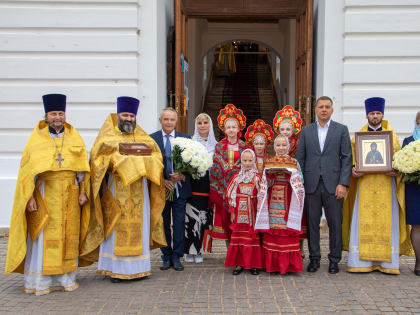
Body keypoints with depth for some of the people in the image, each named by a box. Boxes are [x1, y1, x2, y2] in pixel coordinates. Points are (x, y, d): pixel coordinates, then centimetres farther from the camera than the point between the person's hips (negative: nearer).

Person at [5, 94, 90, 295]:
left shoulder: (75, 137, 9)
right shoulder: (37, 138, 4)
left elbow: (82, 168, 10)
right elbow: (28, 169, -1)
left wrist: (83, 191, 2)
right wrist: (30, 196, -9)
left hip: (69, 193, 2)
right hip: (44, 191, -2)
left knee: (68, 235, 4)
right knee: (43, 237, -2)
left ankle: (66, 277, 13)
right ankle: (39, 281, 5)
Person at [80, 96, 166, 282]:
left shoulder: (143, 138, 16)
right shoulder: (108, 136, 7)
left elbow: (155, 155, 8)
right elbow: (99, 156, -5)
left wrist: (142, 162, -10)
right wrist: (118, 160, -19)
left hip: (138, 192, 3)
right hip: (116, 191, -3)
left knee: (138, 228, 4)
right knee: (116, 229, -4)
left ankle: (137, 267, 13)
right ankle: (114, 270, 2)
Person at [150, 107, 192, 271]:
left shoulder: (185, 138, 4)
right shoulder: (151, 139, 0)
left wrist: (183, 176, -14)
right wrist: (162, 181, -12)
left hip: (180, 189, 1)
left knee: (179, 224, 3)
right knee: (163, 224, 9)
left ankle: (177, 257, 14)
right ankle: (166, 257, 20)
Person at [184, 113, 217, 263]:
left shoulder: (215, 145, 10)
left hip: (208, 187, 2)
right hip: (193, 186, -2)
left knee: (203, 219, 6)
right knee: (191, 218, -4)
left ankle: (197, 250, 17)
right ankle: (189, 251, 7)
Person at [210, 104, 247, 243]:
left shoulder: (244, 146, 7)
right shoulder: (219, 146, 8)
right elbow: (215, 167, 6)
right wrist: (216, 187, -1)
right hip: (222, 187, 1)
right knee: (225, 218, 1)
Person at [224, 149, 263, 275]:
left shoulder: (257, 178, 1)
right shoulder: (236, 177, 4)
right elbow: (231, 194, 3)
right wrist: (232, 211, -2)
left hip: (252, 212, -1)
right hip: (239, 212, 1)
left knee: (253, 236, 2)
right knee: (238, 237, 3)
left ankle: (253, 264, 11)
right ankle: (239, 264, 12)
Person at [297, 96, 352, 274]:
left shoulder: (341, 130, 6)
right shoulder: (306, 131, 11)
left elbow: (347, 158, 1)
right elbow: (300, 158, 9)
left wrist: (343, 183, -8)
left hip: (333, 185, -1)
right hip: (311, 185, 2)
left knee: (335, 224, 3)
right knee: (312, 224, 5)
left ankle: (334, 260, 15)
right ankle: (314, 258, 17)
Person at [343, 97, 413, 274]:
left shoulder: (391, 135, 14)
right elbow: (351, 157, 8)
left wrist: (396, 171, -10)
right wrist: (353, 169, -13)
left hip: (386, 183, 0)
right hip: (365, 183, 0)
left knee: (387, 221, -3)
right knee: (363, 221, -5)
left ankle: (387, 262, 2)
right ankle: (362, 261, -2)